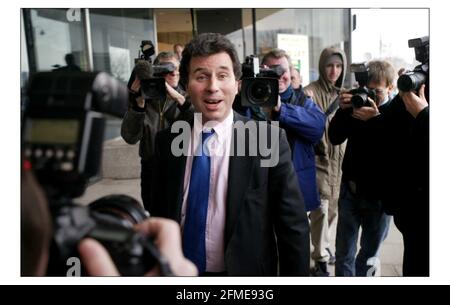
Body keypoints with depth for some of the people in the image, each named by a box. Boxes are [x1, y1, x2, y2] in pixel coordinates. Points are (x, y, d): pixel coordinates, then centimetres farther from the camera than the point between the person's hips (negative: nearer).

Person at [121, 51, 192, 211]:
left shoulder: (185, 96, -2)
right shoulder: (142, 98, -3)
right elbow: (130, 137, -14)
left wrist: (179, 98, -29)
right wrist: (139, 102, -24)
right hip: (151, 170, 1)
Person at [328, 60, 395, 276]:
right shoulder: (357, 103, 1)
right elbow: (335, 138, -4)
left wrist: (376, 119, -31)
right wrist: (343, 110, -17)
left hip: (379, 194, -2)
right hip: (350, 189, 2)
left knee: (369, 252, 15)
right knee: (343, 252, 6)